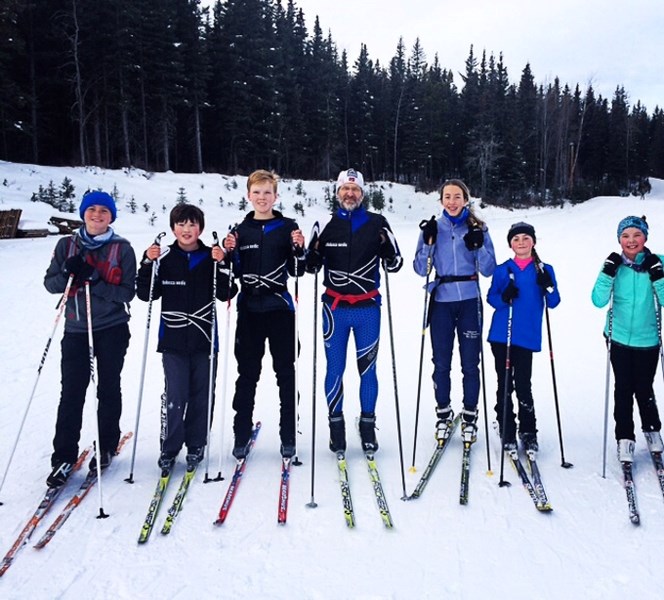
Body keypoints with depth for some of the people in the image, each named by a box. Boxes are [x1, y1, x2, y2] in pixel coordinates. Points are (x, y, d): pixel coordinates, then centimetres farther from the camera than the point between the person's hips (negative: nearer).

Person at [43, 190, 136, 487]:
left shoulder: (122, 249, -3)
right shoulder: (67, 245, 5)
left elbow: (127, 293, -9)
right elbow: (50, 283, 4)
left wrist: (94, 280, -21)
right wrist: (68, 274, -16)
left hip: (112, 329, -1)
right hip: (76, 328, 2)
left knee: (108, 389, 9)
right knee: (71, 392, -1)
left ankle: (107, 446, 25)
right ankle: (64, 457, 6)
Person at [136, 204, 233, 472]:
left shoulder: (211, 257, 2)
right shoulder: (164, 258, 1)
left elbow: (226, 294, -3)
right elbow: (146, 294, 1)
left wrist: (221, 264, -15)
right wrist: (148, 264, -11)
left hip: (204, 339, 1)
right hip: (173, 339, -1)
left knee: (202, 395, 8)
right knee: (175, 396, -4)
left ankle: (196, 445, 24)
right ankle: (169, 448, 12)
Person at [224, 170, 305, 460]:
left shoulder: (288, 227, 2)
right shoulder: (241, 230, 7)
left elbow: (297, 271, 1)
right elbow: (235, 273, 7)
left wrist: (299, 249, -16)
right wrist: (230, 253, -10)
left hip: (280, 308, -1)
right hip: (249, 309, 1)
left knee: (286, 372, 6)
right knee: (247, 373, 7)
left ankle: (288, 436, 16)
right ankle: (242, 434, 18)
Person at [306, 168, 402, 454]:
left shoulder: (377, 224, 1)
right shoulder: (328, 225, 4)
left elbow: (394, 265, 2)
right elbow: (312, 267, 9)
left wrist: (387, 245, -18)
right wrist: (313, 250, -13)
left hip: (367, 308, 0)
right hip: (335, 308, 1)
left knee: (367, 369, 6)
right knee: (335, 369, 6)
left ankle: (368, 425, 20)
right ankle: (336, 425, 19)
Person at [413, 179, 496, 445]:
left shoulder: (478, 229, 3)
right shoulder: (433, 227, 5)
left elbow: (488, 270, 0)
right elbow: (420, 269, 1)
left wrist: (478, 246, -16)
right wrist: (428, 243, -12)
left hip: (469, 302, 0)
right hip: (441, 301, 1)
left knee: (470, 363, 4)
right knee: (441, 362, 5)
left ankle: (469, 416, 18)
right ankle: (443, 414, 20)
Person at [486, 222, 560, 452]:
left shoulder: (544, 270, 6)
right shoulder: (502, 270, 6)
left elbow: (553, 303, 3)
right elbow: (491, 298, 5)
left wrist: (548, 286, -17)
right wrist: (504, 297, -16)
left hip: (526, 337, -1)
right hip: (501, 335, 1)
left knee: (523, 385, -2)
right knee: (504, 385, 6)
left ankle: (528, 432, 16)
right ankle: (507, 432, 18)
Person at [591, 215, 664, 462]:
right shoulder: (615, 264, -4)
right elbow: (598, 301, -12)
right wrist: (609, 272, -22)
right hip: (619, 338, 0)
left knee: (644, 389, 6)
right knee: (623, 389, 4)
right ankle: (625, 439, 16)